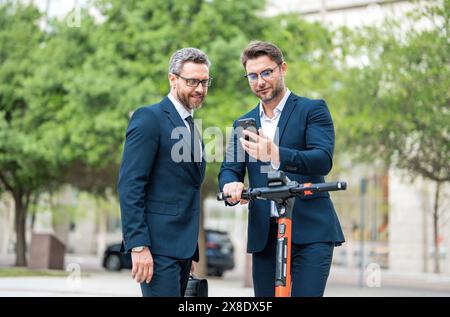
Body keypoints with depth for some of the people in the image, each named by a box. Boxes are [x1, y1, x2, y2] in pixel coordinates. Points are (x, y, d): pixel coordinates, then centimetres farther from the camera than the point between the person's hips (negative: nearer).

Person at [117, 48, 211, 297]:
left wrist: (191, 253, 18)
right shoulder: (149, 118, -7)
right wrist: (138, 245, -20)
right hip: (158, 245, -8)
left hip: (183, 246, 8)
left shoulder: (191, 127, 19)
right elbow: (129, 185, -14)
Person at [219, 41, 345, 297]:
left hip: (310, 232, -4)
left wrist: (276, 155, -31)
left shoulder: (313, 110, 1)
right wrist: (232, 185, -17)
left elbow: (323, 160, -13)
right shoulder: (243, 124, 17)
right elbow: (229, 169, 9)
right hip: (264, 235, 5)